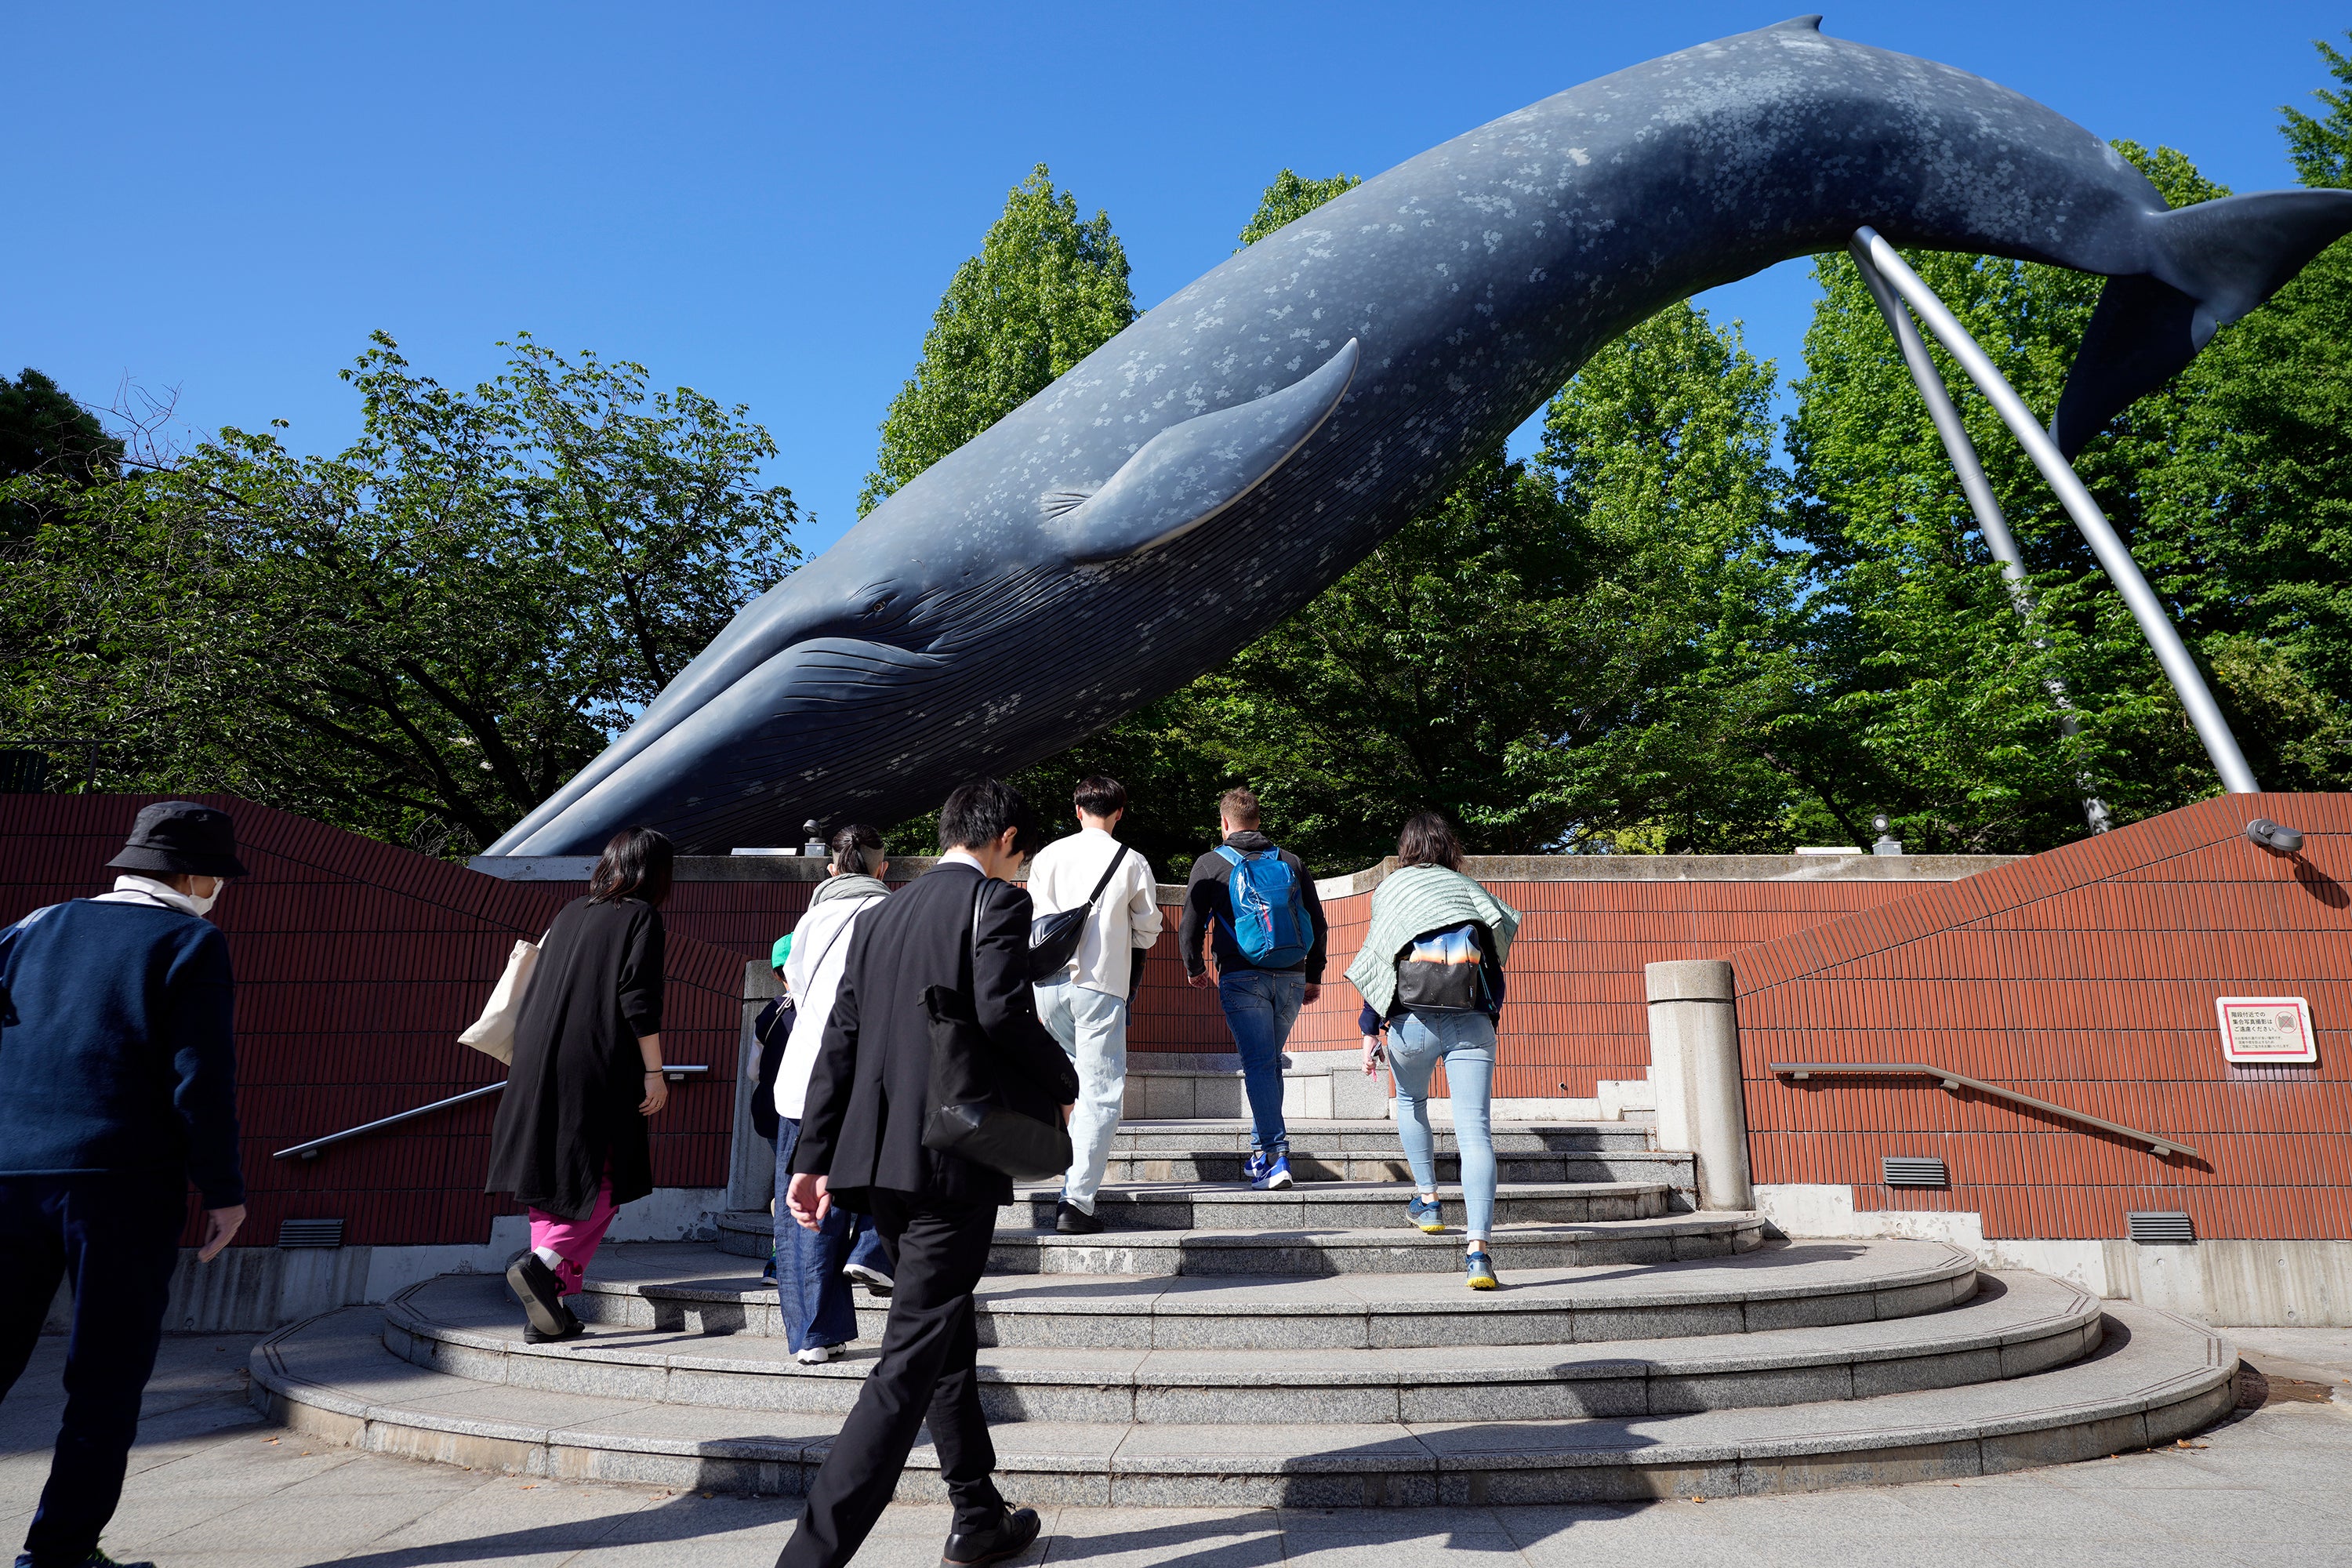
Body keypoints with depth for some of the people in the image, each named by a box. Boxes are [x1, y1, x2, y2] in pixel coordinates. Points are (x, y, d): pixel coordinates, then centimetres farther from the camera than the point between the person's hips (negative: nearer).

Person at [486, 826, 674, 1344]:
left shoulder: (570, 912, 16)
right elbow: (639, 1000, -11)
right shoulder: (641, 916, -2)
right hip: (597, 1070, -6)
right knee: (605, 1183, 3)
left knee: (553, 1183, 10)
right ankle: (541, 1265, -18)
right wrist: (654, 1072, -7)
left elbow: (536, 990, 18)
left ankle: (547, 1313, 11)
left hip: (539, 1067, 6)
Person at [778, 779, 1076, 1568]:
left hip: (881, 1161, 8)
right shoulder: (996, 901, -5)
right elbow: (1004, 1015, -19)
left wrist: (814, 1159, 14)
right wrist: (1064, 1083, -1)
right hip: (956, 1159, -8)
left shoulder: (880, 915, 15)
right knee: (911, 1361, -4)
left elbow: (839, 1039, 13)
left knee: (946, 1335, 21)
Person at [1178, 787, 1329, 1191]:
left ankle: (1275, 1155, -11)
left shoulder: (1211, 863, 4)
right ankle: (1262, 1149, 21)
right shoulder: (1290, 862, 13)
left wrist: (1194, 969, 20)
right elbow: (1319, 925, 12)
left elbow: (1190, 926, 3)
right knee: (1270, 1061, 16)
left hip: (1242, 977, -3)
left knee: (1258, 1063, -4)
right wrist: (1314, 976, 22)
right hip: (1292, 978, 4)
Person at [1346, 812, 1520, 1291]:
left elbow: (1377, 964, 6)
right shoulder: (1468, 888, 18)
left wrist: (1371, 1032, 7)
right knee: (1475, 1133, -6)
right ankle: (1478, 1251, -17)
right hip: (1471, 1023, 1)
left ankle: (1427, 1202, 32)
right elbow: (1494, 965, 15)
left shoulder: (1391, 888, 13)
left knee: (1411, 1103, 29)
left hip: (1413, 1019, 0)